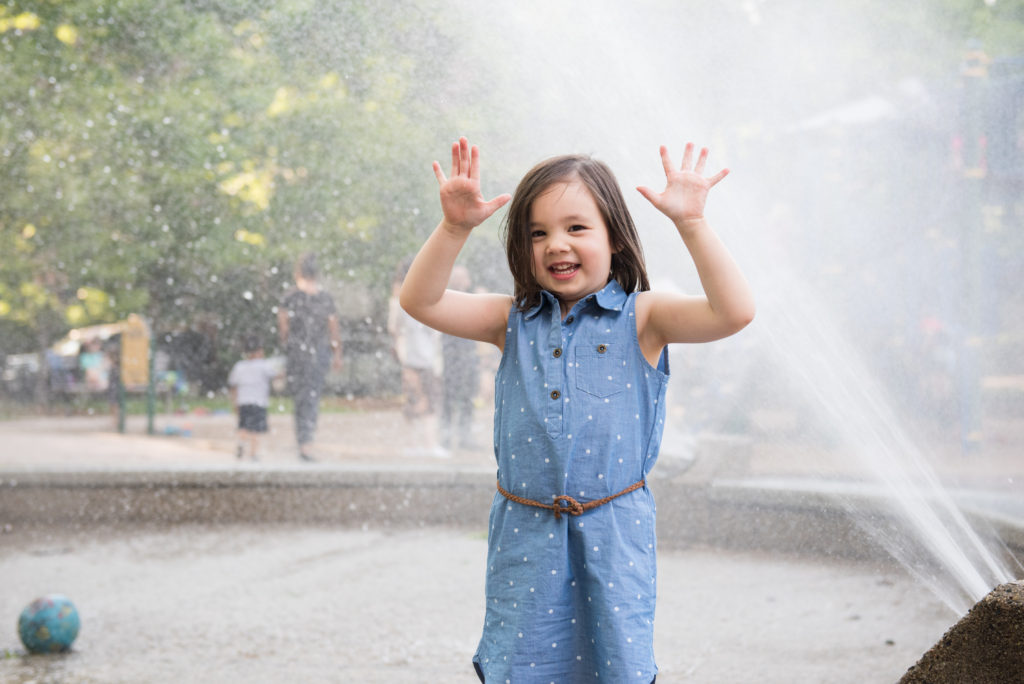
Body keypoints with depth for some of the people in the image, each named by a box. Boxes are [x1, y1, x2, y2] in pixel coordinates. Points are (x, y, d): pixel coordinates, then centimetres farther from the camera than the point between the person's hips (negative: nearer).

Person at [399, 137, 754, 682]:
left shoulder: (640, 319, -3)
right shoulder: (513, 322, 5)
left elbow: (733, 311, -16)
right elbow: (421, 301, -3)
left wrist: (691, 223, -22)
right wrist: (455, 227, -16)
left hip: (613, 532, -2)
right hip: (524, 535, 2)